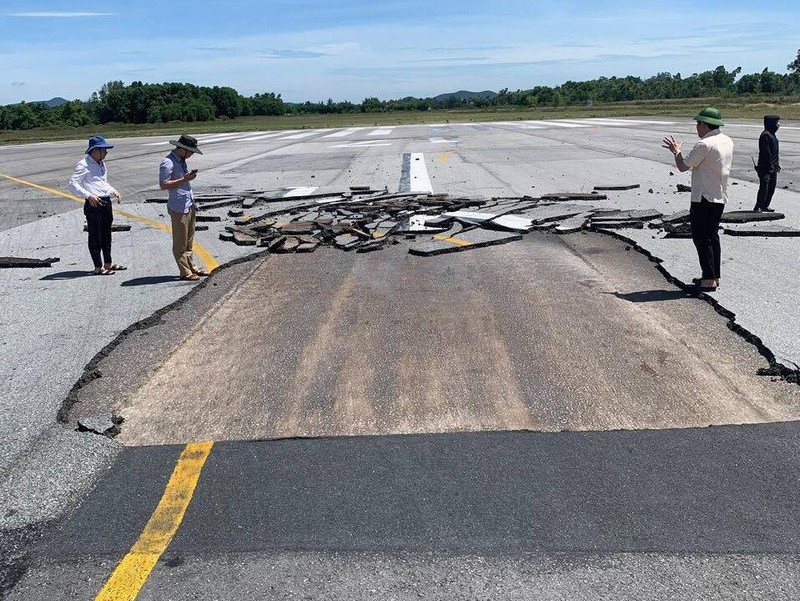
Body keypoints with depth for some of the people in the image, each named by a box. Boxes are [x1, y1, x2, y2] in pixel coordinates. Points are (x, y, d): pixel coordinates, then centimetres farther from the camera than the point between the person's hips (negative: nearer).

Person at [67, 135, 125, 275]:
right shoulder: (84, 165, -10)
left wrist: (114, 191, 14)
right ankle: (98, 268, 4)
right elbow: (72, 184, -15)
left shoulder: (102, 164, 17)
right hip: (94, 204, -9)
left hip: (106, 202, 9)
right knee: (95, 236, -2)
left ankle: (108, 264, 28)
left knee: (106, 234, 17)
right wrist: (88, 196, -24)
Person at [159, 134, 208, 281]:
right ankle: (185, 272, 6)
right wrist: (184, 179, -21)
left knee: (189, 241, 17)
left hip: (189, 205, 10)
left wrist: (189, 175, 11)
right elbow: (163, 185, -20)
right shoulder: (168, 163, -15)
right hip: (179, 208, -9)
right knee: (180, 242, 0)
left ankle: (191, 267, 27)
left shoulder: (181, 160, 14)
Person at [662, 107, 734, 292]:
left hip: (704, 199, -9)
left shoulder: (704, 145, -18)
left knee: (702, 238, -3)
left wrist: (676, 151, 7)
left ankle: (709, 279, -3)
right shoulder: (727, 142, 10)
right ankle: (714, 276, 22)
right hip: (720, 198, 9)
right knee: (712, 237, 16)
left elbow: (683, 166, -12)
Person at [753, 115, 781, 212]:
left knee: (772, 186, 12)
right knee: (764, 187, -9)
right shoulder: (765, 135, -15)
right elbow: (766, 152, -19)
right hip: (765, 167, -10)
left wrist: (777, 164, 19)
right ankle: (758, 207, -4)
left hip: (773, 167, 10)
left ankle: (765, 206, 19)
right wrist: (770, 166, -19)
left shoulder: (772, 134, 15)